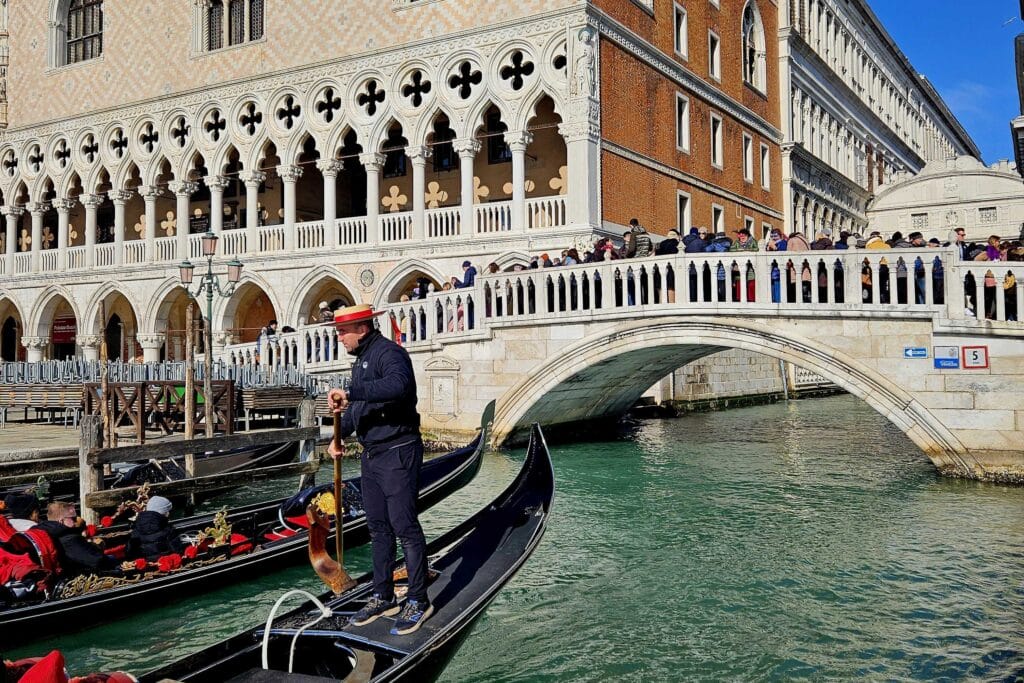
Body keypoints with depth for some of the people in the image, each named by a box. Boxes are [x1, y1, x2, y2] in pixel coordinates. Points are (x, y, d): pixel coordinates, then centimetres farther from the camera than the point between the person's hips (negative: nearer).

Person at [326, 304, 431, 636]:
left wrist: (350, 392, -39)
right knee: (378, 528, 14)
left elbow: (398, 385, -38)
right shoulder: (361, 359, 17)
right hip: (371, 454, 10)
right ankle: (383, 598, 24)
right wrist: (339, 436, 13)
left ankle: (418, 601, 5)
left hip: (397, 453, -10)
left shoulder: (389, 353, -15)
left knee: (405, 527, -5)